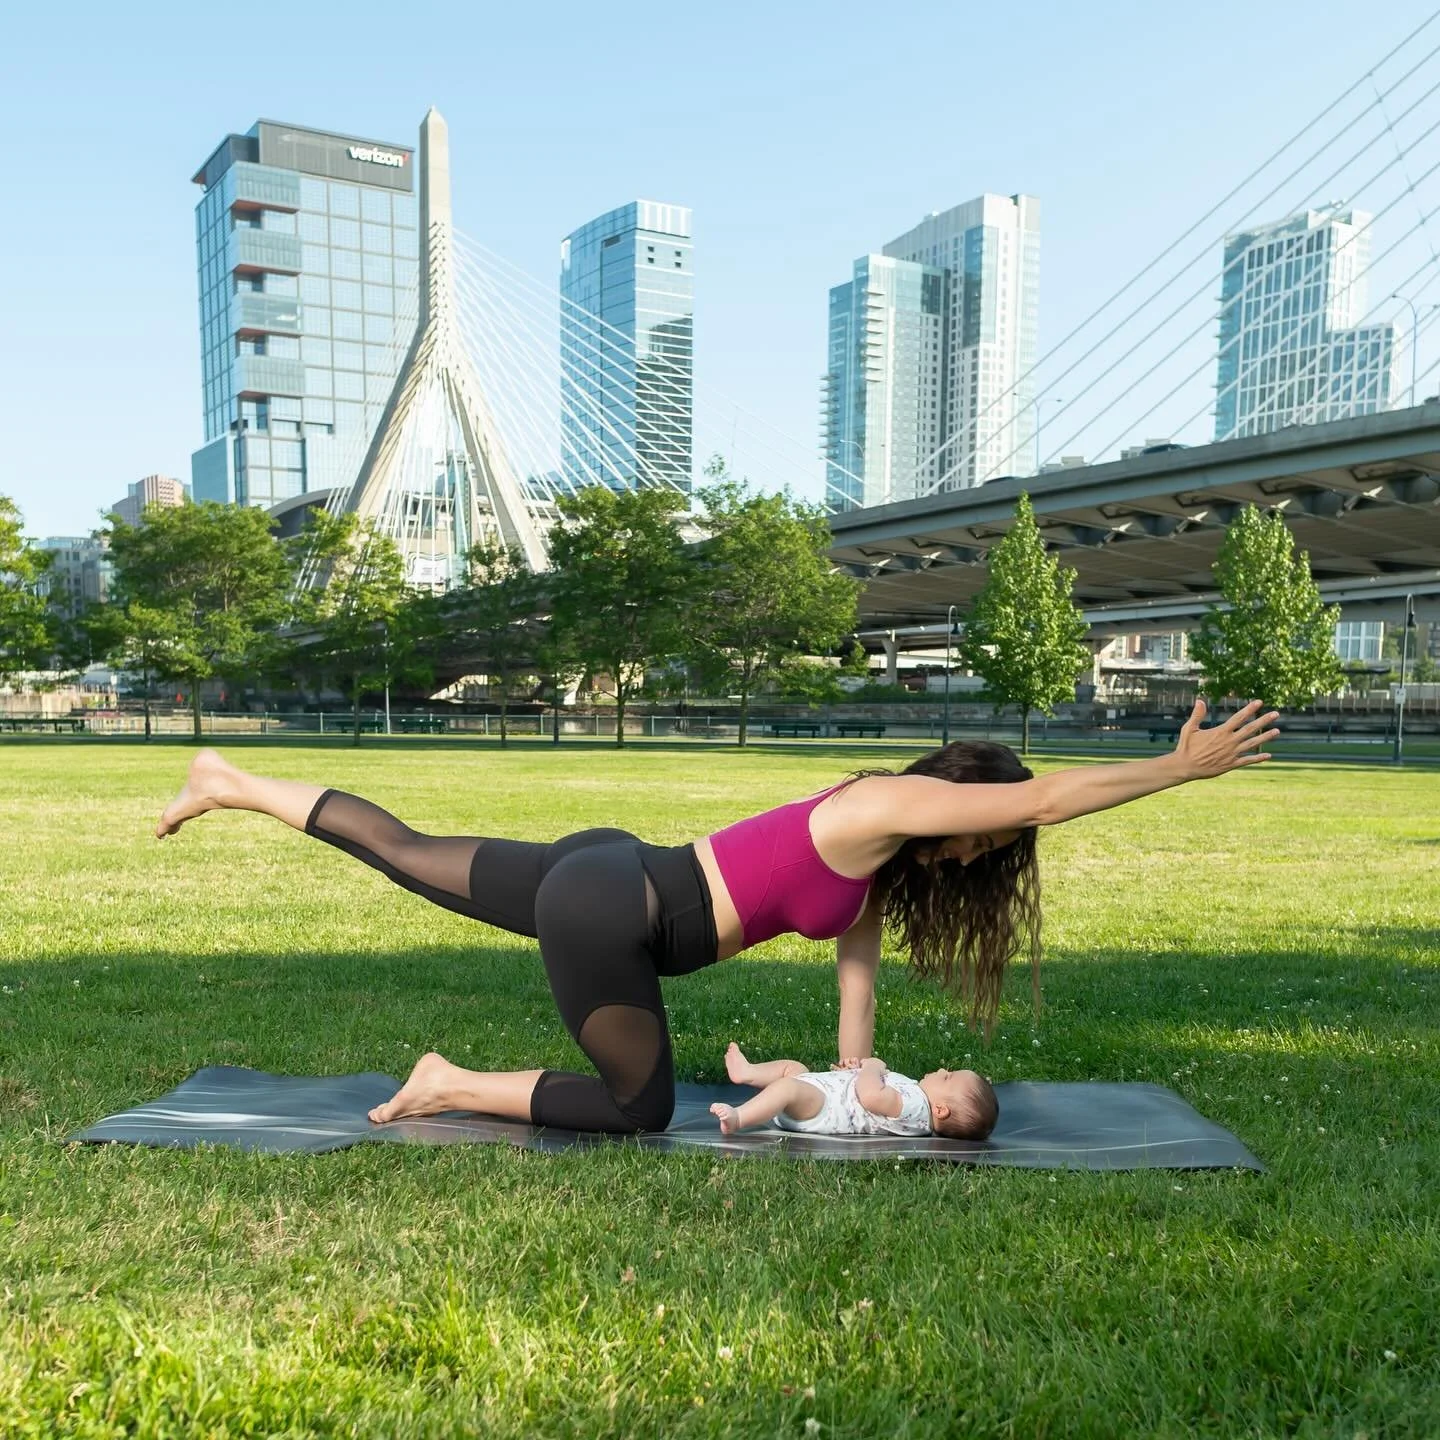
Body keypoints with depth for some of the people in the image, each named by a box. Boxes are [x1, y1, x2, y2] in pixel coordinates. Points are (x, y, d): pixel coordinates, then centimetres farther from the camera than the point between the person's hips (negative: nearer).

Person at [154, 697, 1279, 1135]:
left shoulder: (880, 864, 12)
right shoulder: (887, 806, -14)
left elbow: (858, 976, 15)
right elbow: (1044, 800, -17)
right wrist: (1181, 767, -10)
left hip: (610, 877, 9)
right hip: (607, 910, -9)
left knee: (408, 854, 19)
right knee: (639, 1109, 4)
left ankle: (233, 784, 28)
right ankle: (453, 1087, 8)